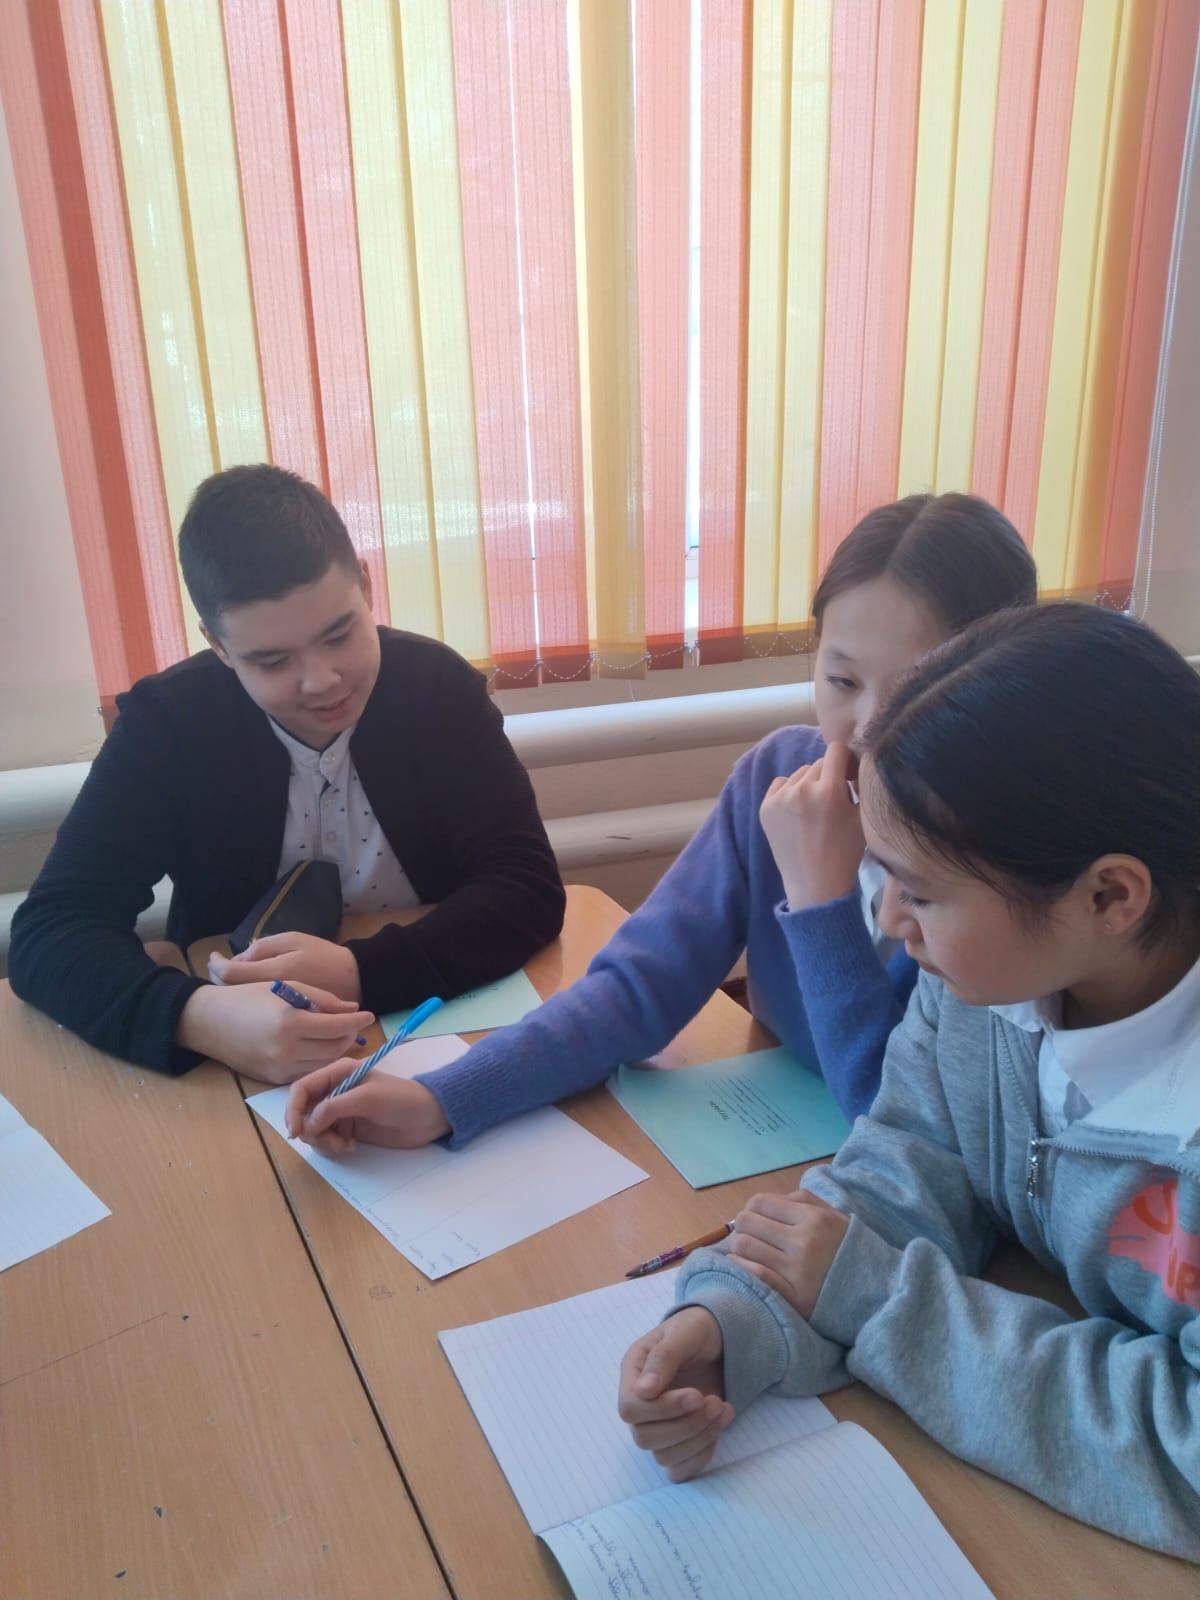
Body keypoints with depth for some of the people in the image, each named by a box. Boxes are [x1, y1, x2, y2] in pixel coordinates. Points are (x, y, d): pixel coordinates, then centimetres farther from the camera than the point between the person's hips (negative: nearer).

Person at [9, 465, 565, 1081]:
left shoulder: (440, 685, -9)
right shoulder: (166, 721, -11)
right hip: (236, 1064, 0)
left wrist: (360, 973, -28)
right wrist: (202, 1016, -34)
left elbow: (528, 888, -13)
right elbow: (49, 929, -16)